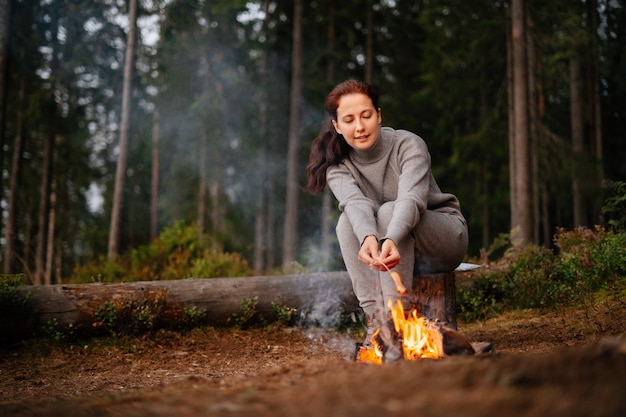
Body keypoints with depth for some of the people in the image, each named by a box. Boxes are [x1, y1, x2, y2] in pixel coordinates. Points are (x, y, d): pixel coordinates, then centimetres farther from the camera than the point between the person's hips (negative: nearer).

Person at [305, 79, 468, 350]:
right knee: (346, 222, -24)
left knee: (389, 211, -31)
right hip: (397, 256, 3)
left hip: (444, 239, -3)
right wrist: (368, 238, -52)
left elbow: (412, 198, -35)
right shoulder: (338, 168, -7)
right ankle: (376, 319, -28)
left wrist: (392, 240, -55)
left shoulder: (408, 145, -16)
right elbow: (356, 203, -29)